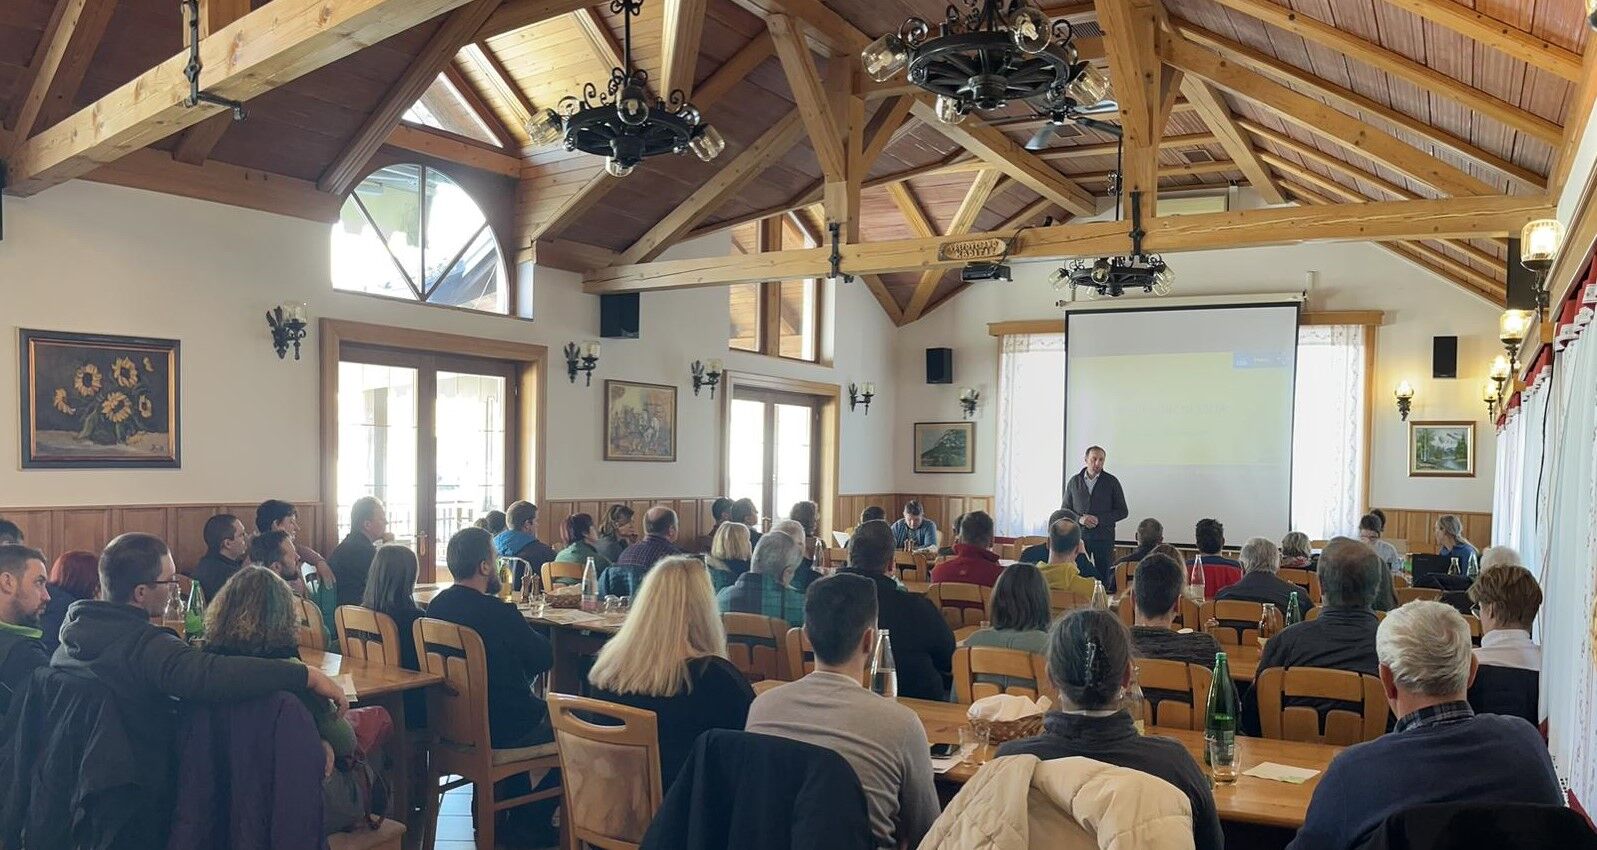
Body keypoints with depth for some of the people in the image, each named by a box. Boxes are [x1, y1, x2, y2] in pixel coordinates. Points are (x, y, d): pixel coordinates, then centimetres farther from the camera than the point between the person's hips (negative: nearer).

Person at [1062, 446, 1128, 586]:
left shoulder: (1111, 482, 2)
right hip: (1079, 536, 1)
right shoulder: (1074, 481, 6)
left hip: (1104, 538, -1)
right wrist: (1080, 519, -10)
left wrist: (1099, 519, -12)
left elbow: (1122, 511, 2)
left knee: (1103, 579, -1)